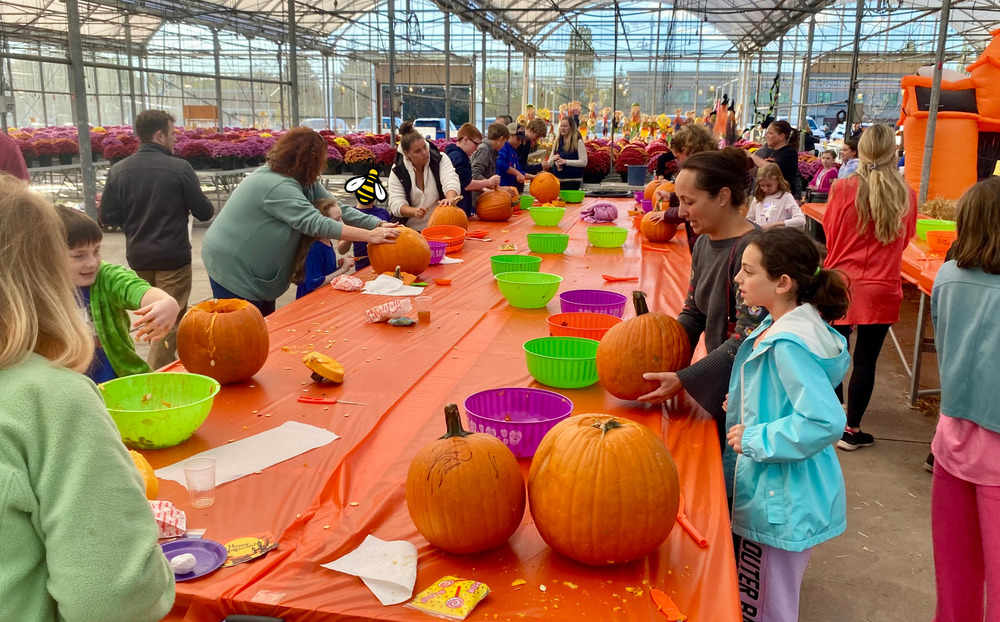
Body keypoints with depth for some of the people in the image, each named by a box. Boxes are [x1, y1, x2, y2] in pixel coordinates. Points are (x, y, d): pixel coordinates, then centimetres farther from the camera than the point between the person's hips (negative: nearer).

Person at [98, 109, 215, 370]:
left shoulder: (118, 171, -2)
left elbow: (107, 217, 0)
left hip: (138, 258, 5)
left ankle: (162, 366, 36)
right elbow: (204, 212, -9)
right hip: (172, 257, -5)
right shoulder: (179, 168, -14)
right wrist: (208, 208, 14)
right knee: (170, 321, 2)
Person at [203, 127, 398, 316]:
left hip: (256, 269, 10)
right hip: (233, 267, -10)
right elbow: (316, 224, -36)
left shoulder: (305, 181, 2)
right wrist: (369, 236, -36)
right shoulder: (278, 186, -28)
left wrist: (379, 225, -13)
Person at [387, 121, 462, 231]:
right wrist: (415, 212, -28)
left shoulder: (440, 160, -2)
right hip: (411, 230, 0)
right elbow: (396, 204, -7)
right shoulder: (397, 171, -3)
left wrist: (450, 198, -42)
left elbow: (451, 181, -18)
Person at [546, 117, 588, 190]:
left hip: (572, 180, -5)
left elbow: (584, 162, -11)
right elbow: (549, 163, 14)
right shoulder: (557, 142, 11)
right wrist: (553, 159, -9)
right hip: (557, 180, 5)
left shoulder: (578, 141, -4)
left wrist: (566, 161, -17)